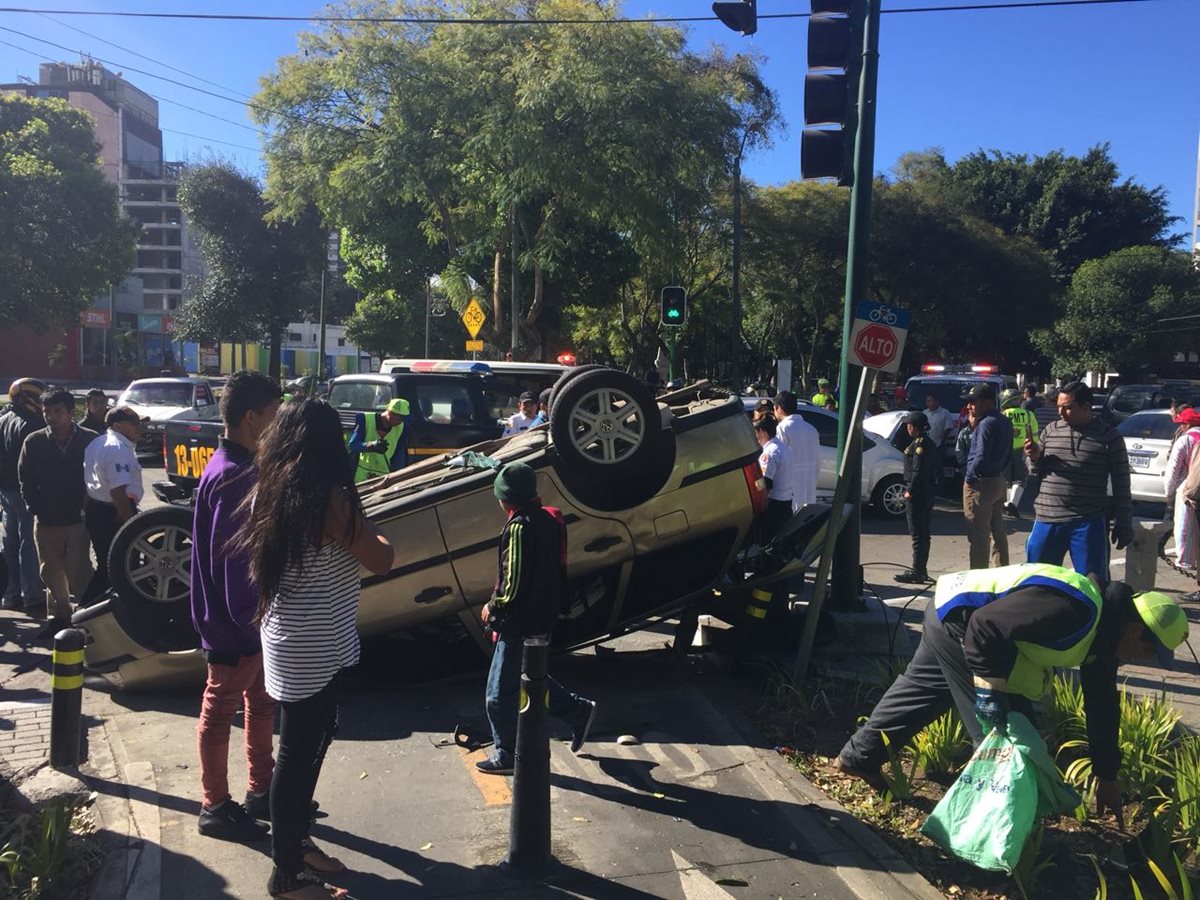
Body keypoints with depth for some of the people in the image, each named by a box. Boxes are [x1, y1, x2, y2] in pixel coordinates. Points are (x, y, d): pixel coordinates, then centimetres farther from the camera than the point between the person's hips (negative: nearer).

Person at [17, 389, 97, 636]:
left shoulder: (90, 440, -7)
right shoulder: (34, 442, 0)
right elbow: (26, 482, 6)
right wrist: (36, 509, -1)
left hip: (79, 520, -3)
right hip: (46, 521, 3)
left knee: (78, 573, -4)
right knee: (51, 573, 13)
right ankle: (58, 616, 26)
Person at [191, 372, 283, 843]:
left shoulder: (243, 467, 7)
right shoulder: (230, 477, -24)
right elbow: (229, 559, -26)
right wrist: (248, 622, -20)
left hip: (253, 616, 10)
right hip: (233, 623, -10)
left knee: (261, 702, 20)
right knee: (220, 710, 6)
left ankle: (262, 790, 35)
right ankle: (215, 808, 21)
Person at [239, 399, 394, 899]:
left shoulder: (270, 492, 4)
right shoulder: (331, 499, -22)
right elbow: (381, 561, -17)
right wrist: (375, 533, 4)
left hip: (294, 639, 9)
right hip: (313, 648, -9)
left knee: (312, 740, 22)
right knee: (298, 752, 4)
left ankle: (296, 840, 38)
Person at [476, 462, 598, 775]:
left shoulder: (520, 527, -22)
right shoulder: (546, 519, 6)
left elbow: (514, 583, -24)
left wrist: (493, 608, -6)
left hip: (520, 624, -9)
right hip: (541, 618, 9)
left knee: (499, 694, 6)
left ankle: (506, 755, 19)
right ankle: (579, 710, 29)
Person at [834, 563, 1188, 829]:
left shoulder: (1102, 632, 5)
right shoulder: (1073, 609, -27)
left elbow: (1102, 707, 14)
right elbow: (985, 625, -30)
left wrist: (1107, 777, 18)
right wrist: (989, 688, -24)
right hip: (957, 619, -10)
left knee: (918, 687, 23)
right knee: (1004, 727, -4)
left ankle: (857, 757, 37)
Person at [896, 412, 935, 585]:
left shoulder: (919, 444, -15)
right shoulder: (928, 443, 15)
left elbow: (918, 470, -21)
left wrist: (910, 490, -17)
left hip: (917, 494, -10)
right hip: (926, 494, 10)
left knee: (918, 534, -7)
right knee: (923, 533, 15)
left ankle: (917, 572, -5)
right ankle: (922, 570, 23)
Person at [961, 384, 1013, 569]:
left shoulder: (987, 423, -18)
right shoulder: (1004, 422, 11)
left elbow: (981, 456, -23)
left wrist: (969, 478, -12)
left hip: (981, 484, -10)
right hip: (999, 481, 10)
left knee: (978, 535, -4)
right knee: (997, 532, 18)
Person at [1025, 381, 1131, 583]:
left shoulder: (1109, 437, -2)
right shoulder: (1051, 430, 7)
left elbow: (1121, 486, 1)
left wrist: (1123, 525, 0)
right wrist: (1035, 459, -8)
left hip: (1087, 523, -3)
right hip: (1047, 520, 3)